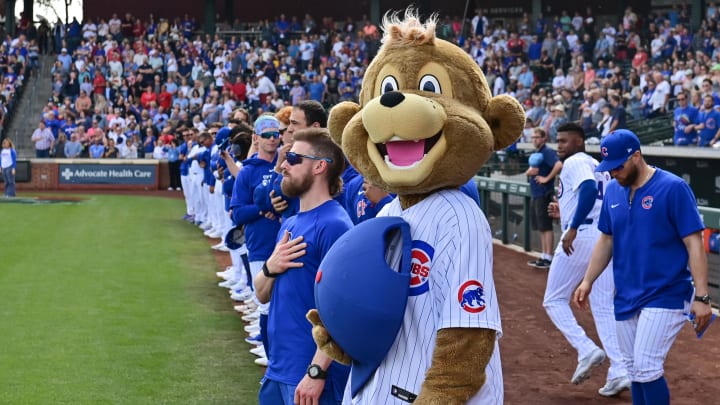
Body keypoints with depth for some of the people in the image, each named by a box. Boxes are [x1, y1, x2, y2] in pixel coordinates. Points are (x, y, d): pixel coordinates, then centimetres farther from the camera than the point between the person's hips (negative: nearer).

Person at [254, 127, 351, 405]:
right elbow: (262, 295, 14)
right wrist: (270, 268, -7)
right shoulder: (290, 224, 11)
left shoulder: (333, 225, -15)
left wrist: (316, 372, -23)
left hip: (308, 376, -8)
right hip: (278, 370, 8)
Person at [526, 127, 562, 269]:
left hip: (544, 195, -10)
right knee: (540, 228, 14)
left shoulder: (547, 152, -13)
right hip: (536, 195, 10)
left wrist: (547, 178, -21)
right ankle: (544, 256, 20)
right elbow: (528, 173, 20)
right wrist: (529, 172, -4)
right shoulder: (536, 153, 16)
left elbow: (559, 165, -30)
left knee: (546, 227, -7)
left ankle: (547, 258, -4)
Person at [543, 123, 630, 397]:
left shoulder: (574, 162, -3)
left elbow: (589, 189, -22)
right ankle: (619, 372, 1)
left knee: (554, 300, 6)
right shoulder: (599, 168, 23)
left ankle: (586, 350, -10)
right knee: (604, 308, 10)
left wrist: (572, 227, -27)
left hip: (580, 237, -8)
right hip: (608, 238, 8)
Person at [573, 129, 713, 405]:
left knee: (646, 367, -14)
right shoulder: (613, 190, 5)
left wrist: (701, 297, -20)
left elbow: (694, 244, -15)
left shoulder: (673, 188, -14)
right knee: (635, 370, 11)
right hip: (626, 297, 6)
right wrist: (588, 281, 9)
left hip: (667, 296, -6)